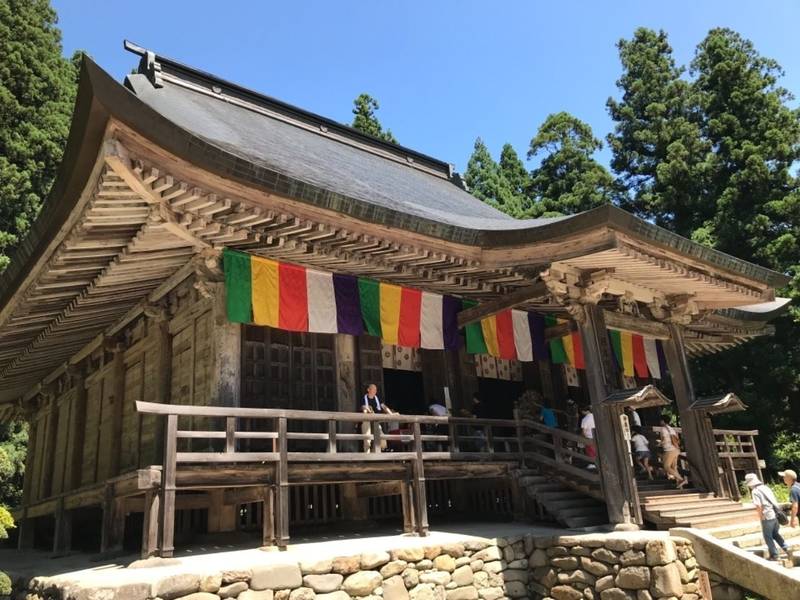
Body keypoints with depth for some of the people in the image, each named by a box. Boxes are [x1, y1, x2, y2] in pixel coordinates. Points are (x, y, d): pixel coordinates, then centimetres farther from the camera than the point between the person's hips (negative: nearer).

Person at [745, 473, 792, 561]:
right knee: (776, 534, 24)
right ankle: (786, 548, 13)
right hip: (776, 514, 7)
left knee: (768, 537, 9)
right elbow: (775, 500, 16)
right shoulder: (765, 487, 12)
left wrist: (761, 517, -6)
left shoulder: (755, 491, -12)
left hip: (767, 517, -7)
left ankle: (774, 555, 14)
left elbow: (759, 506, -18)